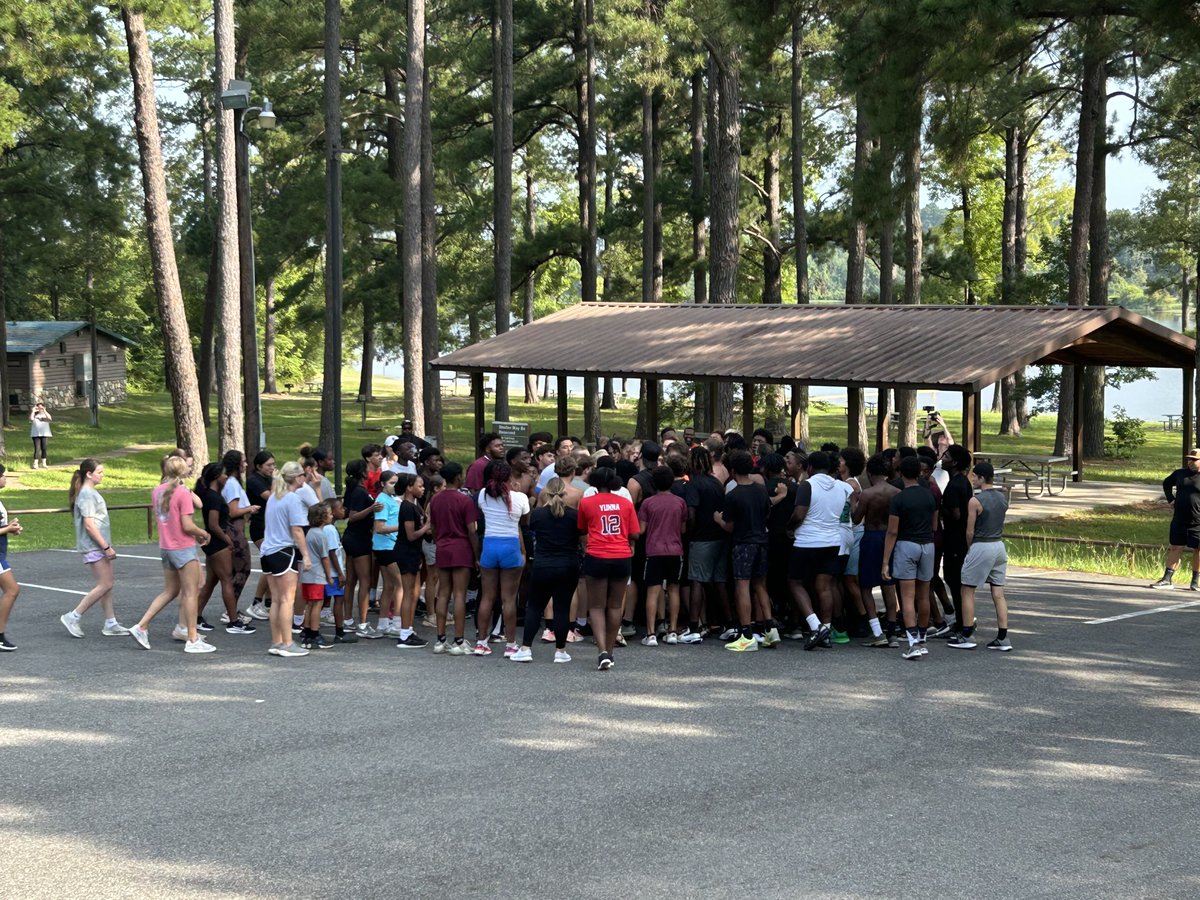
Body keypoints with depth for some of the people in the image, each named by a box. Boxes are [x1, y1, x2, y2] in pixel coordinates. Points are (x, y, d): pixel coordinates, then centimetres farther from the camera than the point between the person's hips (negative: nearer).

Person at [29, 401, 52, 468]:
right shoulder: (34, 415, 9)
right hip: (36, 434, -1)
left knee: (43, 448, 4)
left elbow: (50, 418, -12)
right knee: (37, 449, -9)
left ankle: (43, 463, 13)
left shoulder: (45, 414, 10)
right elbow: (31, 419, -12)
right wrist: (33, 411, -5)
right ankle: (35, 464, -11)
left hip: (44, 434, 1)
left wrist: (44, 411, -13)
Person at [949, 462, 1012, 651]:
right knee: (998, 593, 7)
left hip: (981, 547, -7)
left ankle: (967, 636, 5)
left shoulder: (975, 501, -14)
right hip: (999, 545, 7)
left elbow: (970, 532, -11)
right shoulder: (1002, 498, 7)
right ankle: (1003, 638, 5)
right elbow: (999, 523, 13)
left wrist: (969, 548, 5)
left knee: (967, 591, 5)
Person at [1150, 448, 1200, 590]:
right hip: (1179, 520, 4)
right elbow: (1166, 483, 26)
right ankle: (1167, 580, 2)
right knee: (1175, 548, 3)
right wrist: (1171, 499, 13)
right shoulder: (1179, 474, 7)